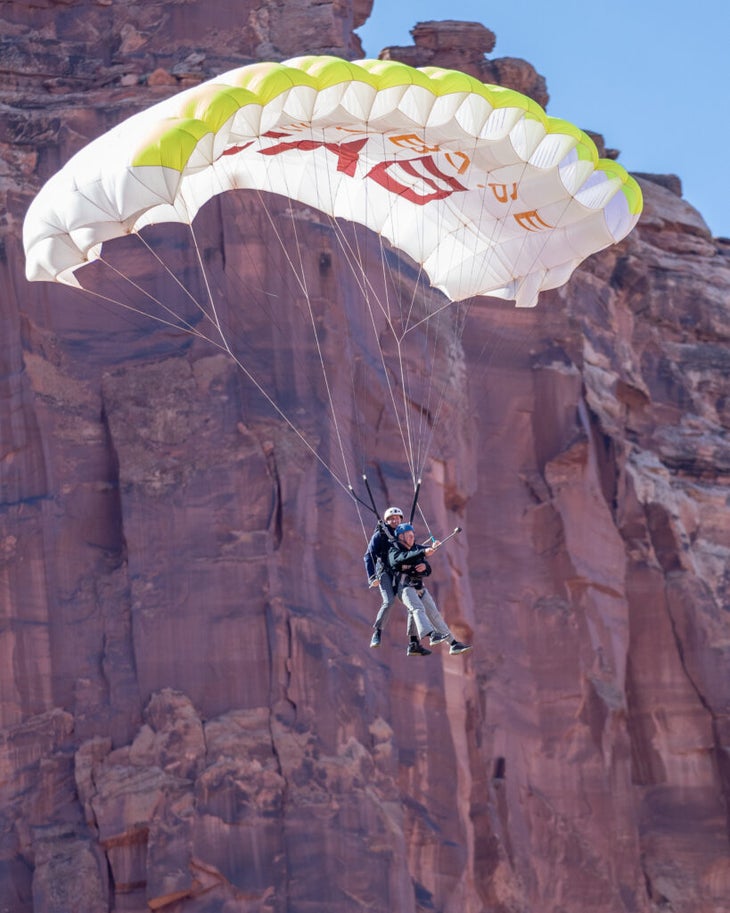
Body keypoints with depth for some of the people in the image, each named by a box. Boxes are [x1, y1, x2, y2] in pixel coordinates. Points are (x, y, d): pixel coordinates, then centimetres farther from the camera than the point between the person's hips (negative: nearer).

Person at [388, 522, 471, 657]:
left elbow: (428, 571, 17)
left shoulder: (416, 549, 18)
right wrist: (424, 552, -39)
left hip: (419, 588, 7)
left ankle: (453, 644, 8)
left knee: (435, 614, 6)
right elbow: (404, 557, -28)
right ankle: (432, 635, -53)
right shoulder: (394, 551, -3)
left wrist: (425, 567, -8)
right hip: (404, 586, -7)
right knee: (418, 609, -30)